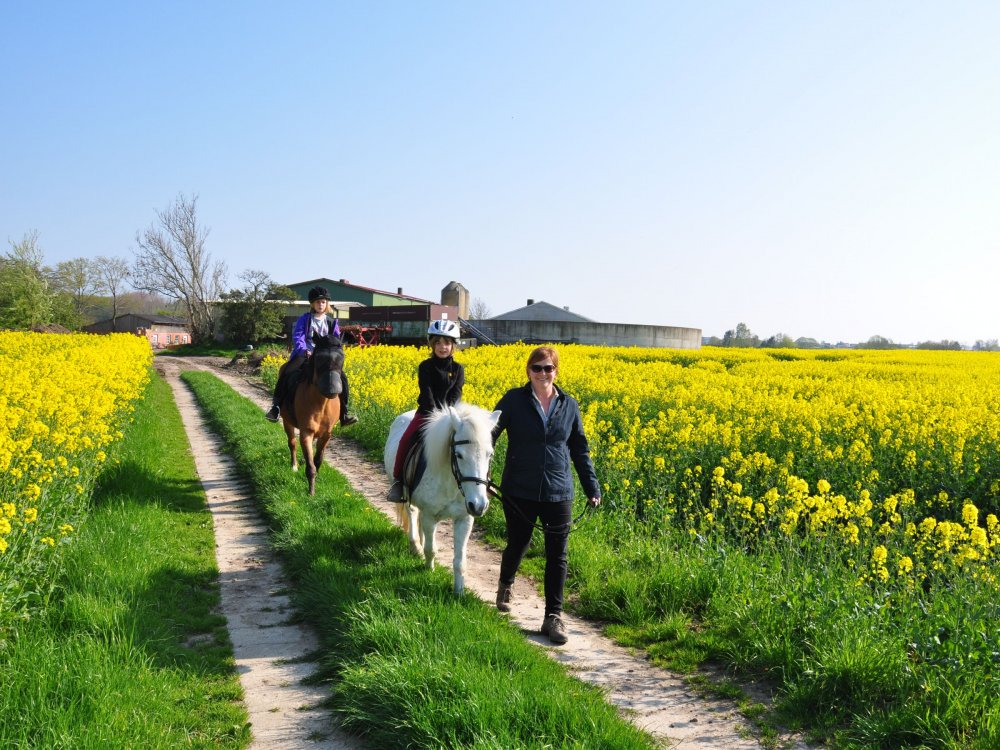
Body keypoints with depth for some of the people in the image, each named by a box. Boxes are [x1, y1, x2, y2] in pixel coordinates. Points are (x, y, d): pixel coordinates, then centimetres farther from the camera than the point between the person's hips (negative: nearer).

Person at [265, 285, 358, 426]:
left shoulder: (331, 323, 14)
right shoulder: (304, 320, 4)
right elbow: (297, 337, -7)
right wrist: (303, 350, -28)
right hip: (304, 355, -2)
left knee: (342, 377, -17)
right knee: (286, 373, -30)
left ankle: (344, 414, -9)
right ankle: (276, 407, -23)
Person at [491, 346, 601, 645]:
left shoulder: (569, 405, 4)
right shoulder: (514, 400, -4)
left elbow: (580, 450, 11)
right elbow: (489, 434, -6)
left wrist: (592, 488, 11)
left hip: (558, 493, 1)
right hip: (520, 492, -1)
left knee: (557, 556, 1)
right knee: (517, 545, 15)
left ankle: (553, 617, 10)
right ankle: (505, 585, 46)